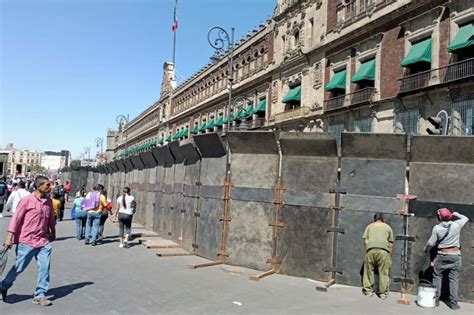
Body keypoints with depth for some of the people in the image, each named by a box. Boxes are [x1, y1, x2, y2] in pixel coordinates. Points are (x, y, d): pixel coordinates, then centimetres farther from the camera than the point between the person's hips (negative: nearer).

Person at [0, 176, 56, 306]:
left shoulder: (48, 201, 4)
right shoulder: (27, 200, -11)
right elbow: (16, 218, -10)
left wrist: (53, 232, 24)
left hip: (44, 242, 4)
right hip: (27, 241, -4)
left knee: (44, 268, 0)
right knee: (18, 268, 10)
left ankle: (40, 295, 11)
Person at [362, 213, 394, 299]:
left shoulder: (369, 226, 22)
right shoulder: (388, 227, 22)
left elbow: (365, 241, 10)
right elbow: (391, 245, 16)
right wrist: (390, 257, 22)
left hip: (370, 249, 1)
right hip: (384, 251, 0)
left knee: (368, 270, 11)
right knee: (384, 272, 8)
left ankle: (368, 290, 17)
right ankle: (383, 293, 13)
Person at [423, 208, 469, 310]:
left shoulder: (437, 228, -9)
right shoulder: (456, 225, -6)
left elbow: (431, 243, -4)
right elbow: (465, 218, 15)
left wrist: (426, 249, 14)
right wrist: (456, 215, 27)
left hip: (442, 255, -1)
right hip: (455, 255, 1)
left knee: (437, 277, 11)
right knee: (454, 279, 6)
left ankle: (435, 299, 14)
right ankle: (453, 302, 8)